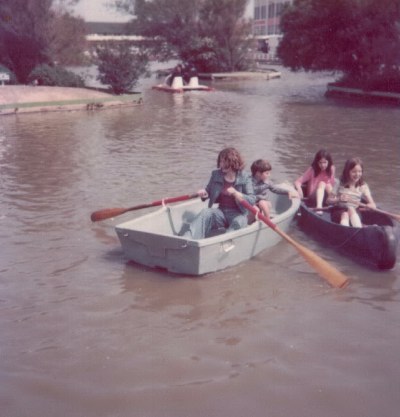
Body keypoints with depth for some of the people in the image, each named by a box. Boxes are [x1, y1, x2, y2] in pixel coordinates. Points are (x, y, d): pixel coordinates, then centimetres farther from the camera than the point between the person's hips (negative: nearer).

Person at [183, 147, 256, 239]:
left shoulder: (245, 177, -4)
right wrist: (204, 193, -6)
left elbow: (252, 200, -10)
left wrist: (235, 193, -24)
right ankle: (187, 238, -42)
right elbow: (209, 190, 20)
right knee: (205, 213, -26)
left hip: (238, 213, -2)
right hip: (221, 211, 2)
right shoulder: (216, 174, 6)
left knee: (238, 222, -35)